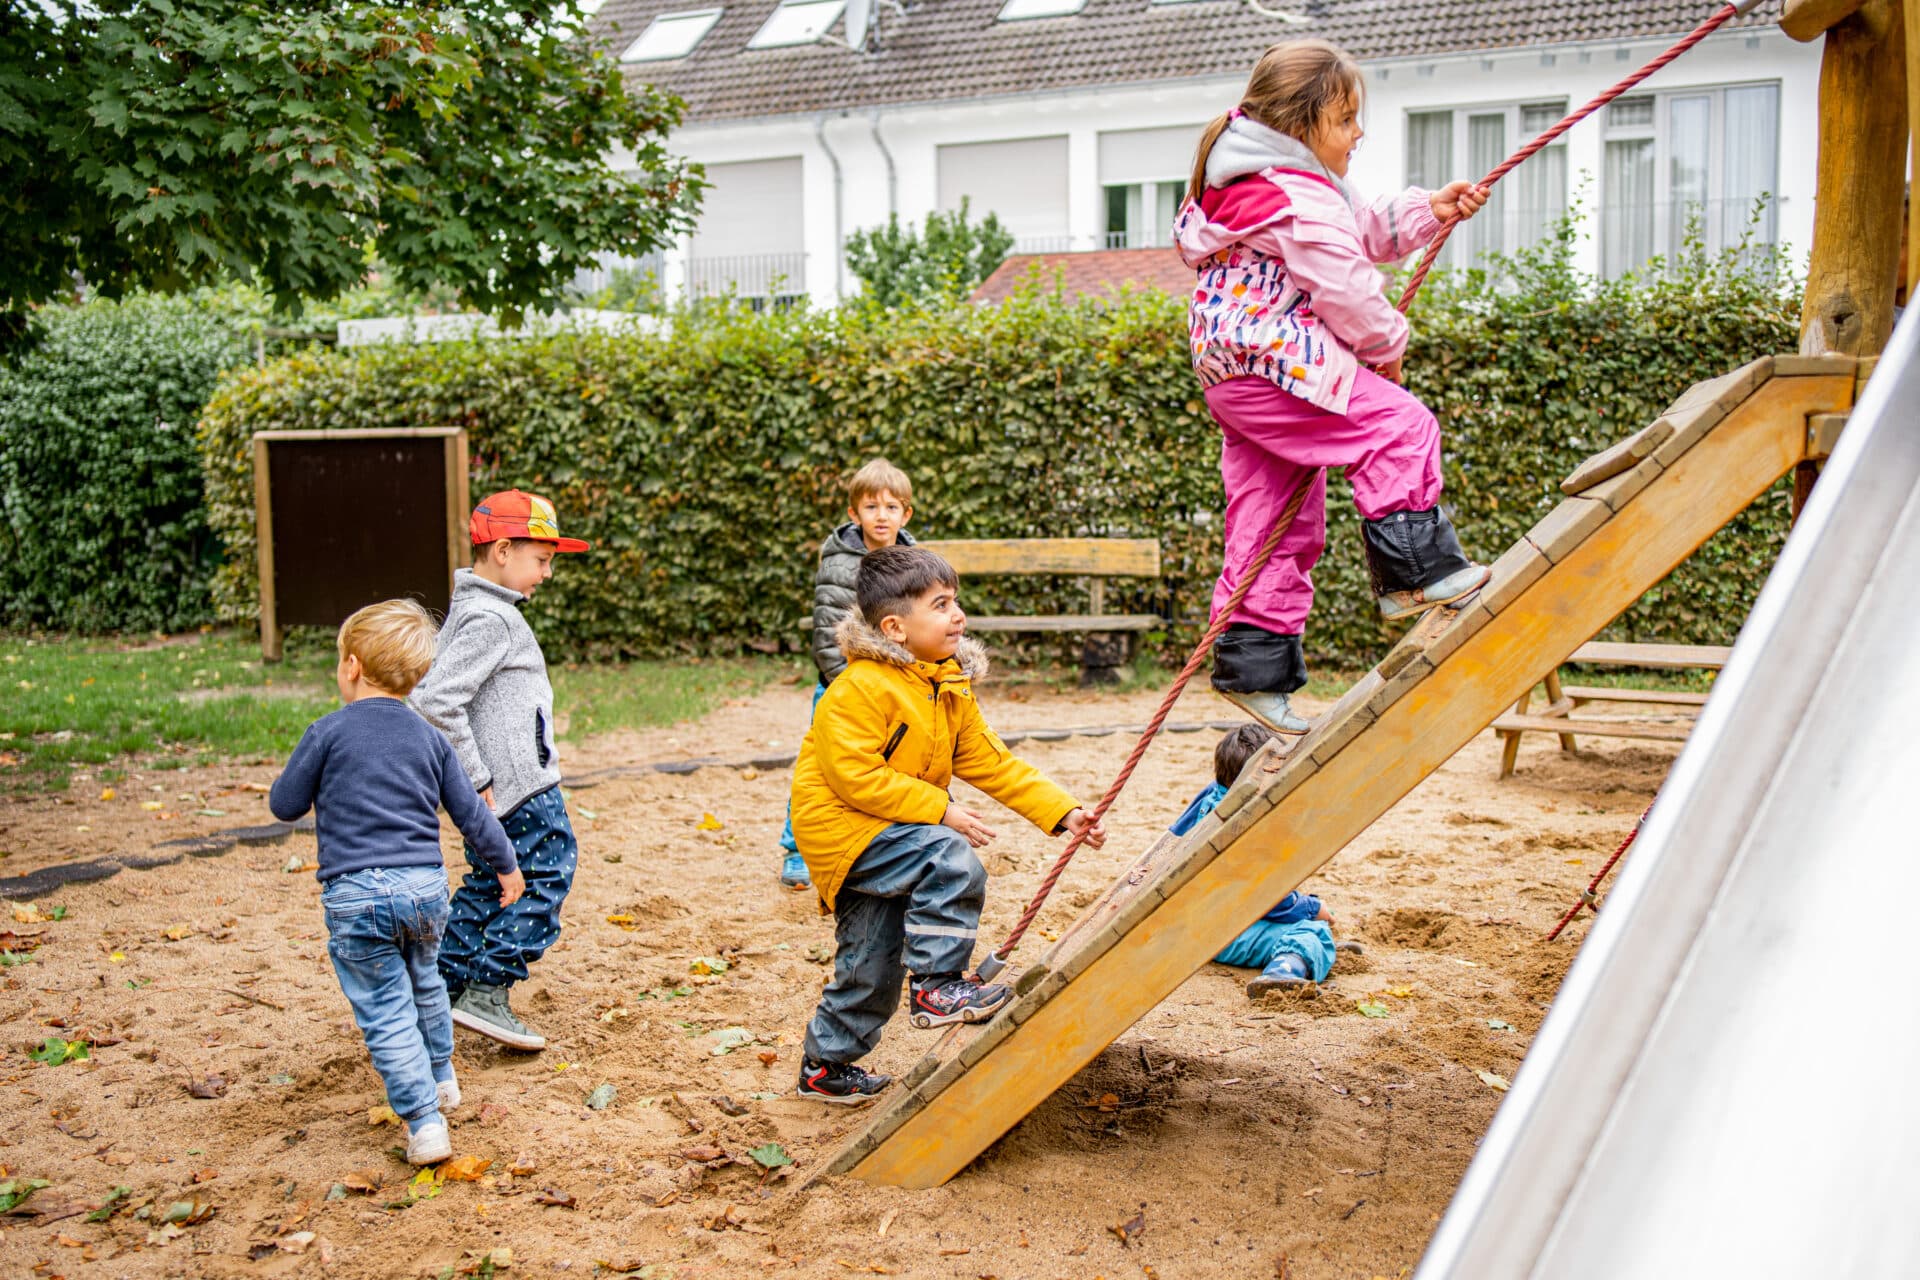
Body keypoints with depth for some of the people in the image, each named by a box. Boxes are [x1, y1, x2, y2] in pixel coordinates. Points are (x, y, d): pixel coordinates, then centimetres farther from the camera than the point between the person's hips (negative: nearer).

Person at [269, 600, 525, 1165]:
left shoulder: (328, 733, -6)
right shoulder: (429, 737, 6)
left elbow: (284, 804, 3)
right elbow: (470, 811, 12)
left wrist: (307, 771, 23)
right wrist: (505, 865, 25)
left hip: (355, 895, -4)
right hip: (426, 886, 5)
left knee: (385, 1011, 2)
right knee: (424, 983, 28)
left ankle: (424, 1121, -3)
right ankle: (441, 1080, 43)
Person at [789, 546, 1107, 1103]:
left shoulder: (951, 689, 6)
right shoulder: (861, 689, -22)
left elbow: (991, 762, 8)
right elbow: (855, 775, -26)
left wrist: (1063, 812, 0)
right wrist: (940, 810, -26)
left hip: (887, 831, 9)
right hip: (840, 825, -9)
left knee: (873, 966, 14)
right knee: (951, 860, -28)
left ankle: (826, 1065, 30)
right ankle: (936, 984, -18)